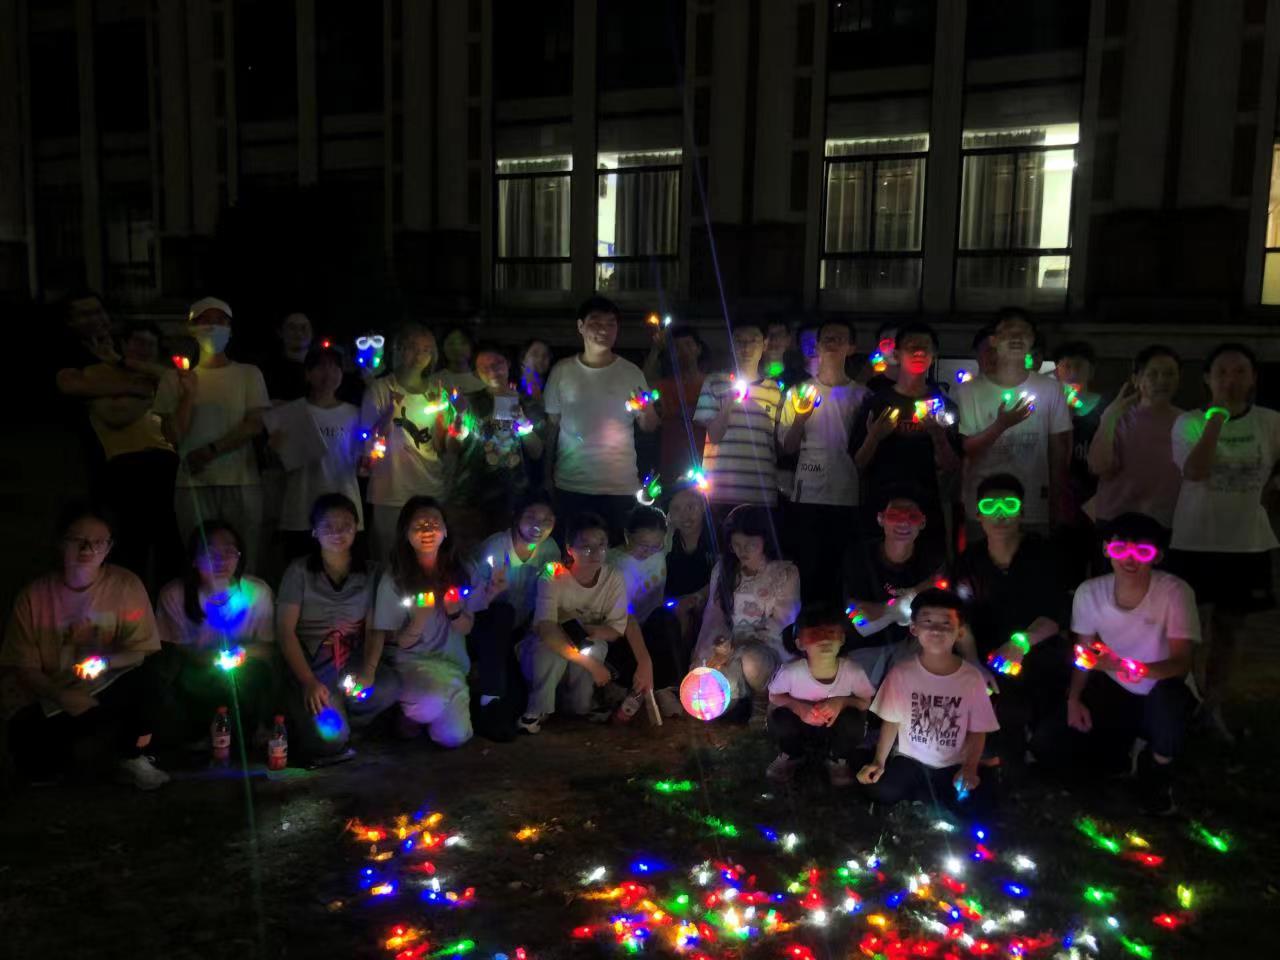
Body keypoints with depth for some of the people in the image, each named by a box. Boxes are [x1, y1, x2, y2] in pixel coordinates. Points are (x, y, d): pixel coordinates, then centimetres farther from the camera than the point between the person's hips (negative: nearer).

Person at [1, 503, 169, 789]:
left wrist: (104, 660, -28)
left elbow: (142, 652, -7)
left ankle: (131, 758, -4)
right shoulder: (33, 596, -7)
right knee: (37, 763, -28)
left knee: (147, 676, -30)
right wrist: (62, 696, -24)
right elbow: (24, 668, -5)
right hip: (46, 699, 0)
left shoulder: (126, 585, -9)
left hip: (105, 691, 1)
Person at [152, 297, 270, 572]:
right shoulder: (176, 378, 10)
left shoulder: (248, 374, 9)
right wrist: (188, 394, -9)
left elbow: (254, 426, -2)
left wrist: (210, 451, -10)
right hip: (193, 485, 1)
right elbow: (174, 435, 2)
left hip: (241, 484, 0)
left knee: (244, 565, -3)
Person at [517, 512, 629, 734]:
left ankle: (575, 705, 2)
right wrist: (590, 663, -39)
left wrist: (579, 629, -26)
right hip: (543, 653, -3)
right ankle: (537, 710, -13)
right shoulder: (553, 577, -22)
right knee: (549, 644, -33)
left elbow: (616, 630, -9)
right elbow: (546, 629, -34)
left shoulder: (614, 579, -13)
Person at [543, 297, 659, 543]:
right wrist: (547, 474, 8)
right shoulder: (562, 371, 5)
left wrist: (644, 412, -15)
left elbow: (650, 428, 8)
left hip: (620, 486, 0)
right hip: (570, 484, 0)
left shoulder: (631, 373, 5)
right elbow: (551, 424, 10)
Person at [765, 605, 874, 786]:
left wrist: (843, 701, -28)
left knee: (854, 719, -30)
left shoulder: (853, 671, -26)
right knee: (779, 718, -30)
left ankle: (838, 760, 6)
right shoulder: (790, 671, -28)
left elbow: (867, 702, -8)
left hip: (836, 732, 0)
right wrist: (797, 706, -29)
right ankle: (789, 755, 8)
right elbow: (773, 696, -8)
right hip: (801, 731, 0)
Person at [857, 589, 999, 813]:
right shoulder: (901, 672, -10)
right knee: (881, 792, -23)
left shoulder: (972, 677, -10)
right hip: (910, 760, 0)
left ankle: (915, 793, 4)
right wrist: (879, 762, -10)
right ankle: (924, 793, 8)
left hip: (953, 765, 1)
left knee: (975, 804, -22)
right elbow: (891, 721, -1)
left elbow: (978, 731, -3)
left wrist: (970, 768, -16)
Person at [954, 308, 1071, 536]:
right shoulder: (969, 391, 2)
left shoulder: (1050, 389, 4)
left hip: (1035, 513, 1)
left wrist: (1057, 510, 3)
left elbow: (1059, 452, 6)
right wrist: (1001, 425, -18)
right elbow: (962, 450, -3)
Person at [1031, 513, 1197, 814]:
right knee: (1045, 746, -14)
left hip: (1162, 698, -3)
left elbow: (1181, 664, -28)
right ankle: (1127, 753, 13)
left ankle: (1159, 771, -7)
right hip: (1113, 693, 3)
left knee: (1169, 693, -40)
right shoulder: (1090, 592, -10)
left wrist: (1127, 667, -45)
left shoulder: (1175, 592, -22)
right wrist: (1074, 698, -11)